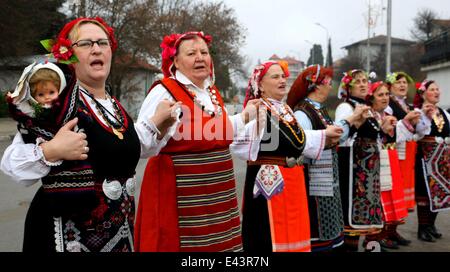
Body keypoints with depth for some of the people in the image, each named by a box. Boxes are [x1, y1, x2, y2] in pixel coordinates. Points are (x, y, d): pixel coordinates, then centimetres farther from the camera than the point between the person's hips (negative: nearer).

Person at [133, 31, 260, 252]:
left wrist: (245, 116, 24)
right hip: (181, 198, -7)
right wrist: (160, 128, -37)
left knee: (219, 244, 13)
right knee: (185, 243, 1)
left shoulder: (213, 92, 11)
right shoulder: (164, 92, -13)